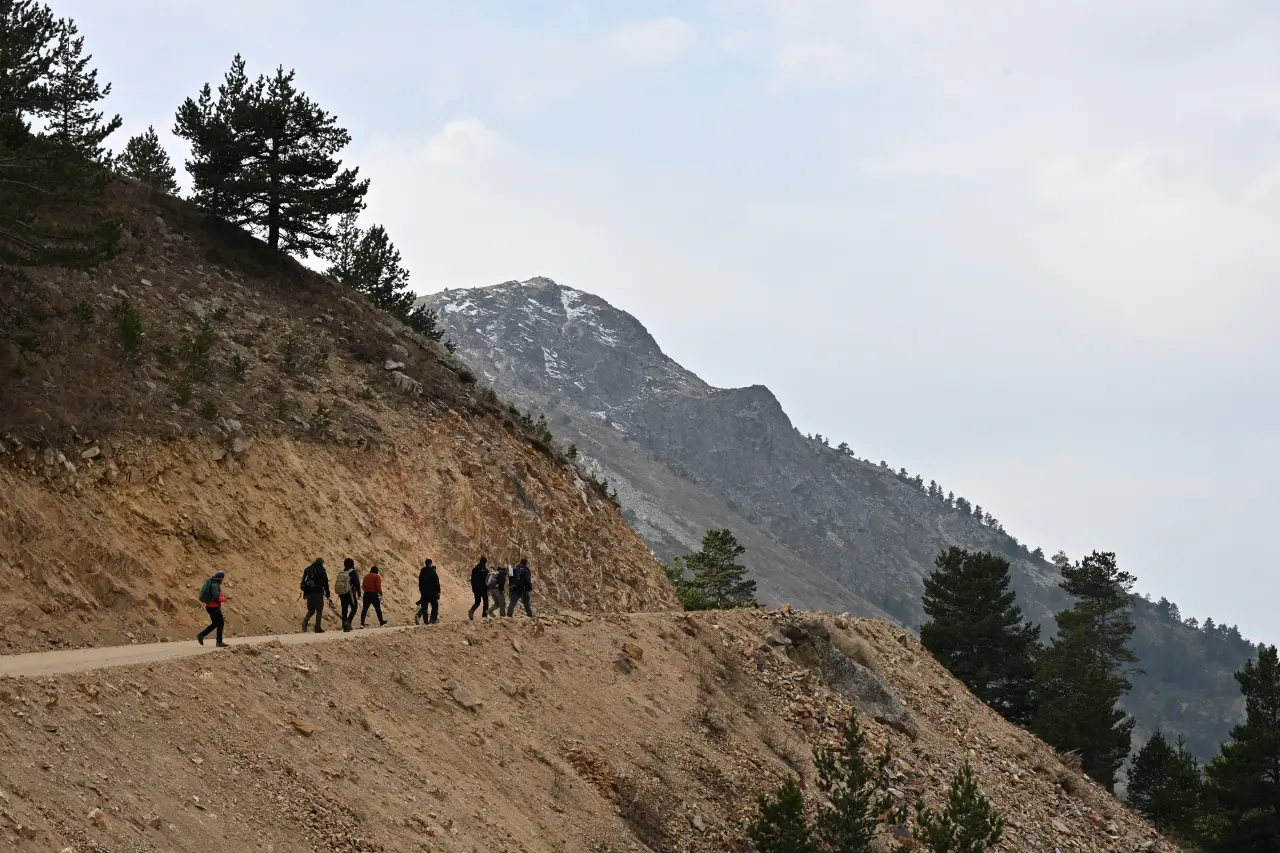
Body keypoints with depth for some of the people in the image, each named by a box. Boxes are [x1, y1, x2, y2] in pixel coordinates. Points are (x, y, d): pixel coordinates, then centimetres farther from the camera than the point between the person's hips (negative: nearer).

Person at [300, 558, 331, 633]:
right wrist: (328, 595, -1)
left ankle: (305, 620, -13)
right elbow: (325, 584, -6)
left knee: (311, 610, 14)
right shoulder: (321, 571, -5)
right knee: (319, 611, 3)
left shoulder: (307, 570, 11)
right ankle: (318, 628, -1)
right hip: (318, 593, -5)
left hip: (309, 593, 5)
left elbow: (303, 582, 14)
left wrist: (305, 593, 20)